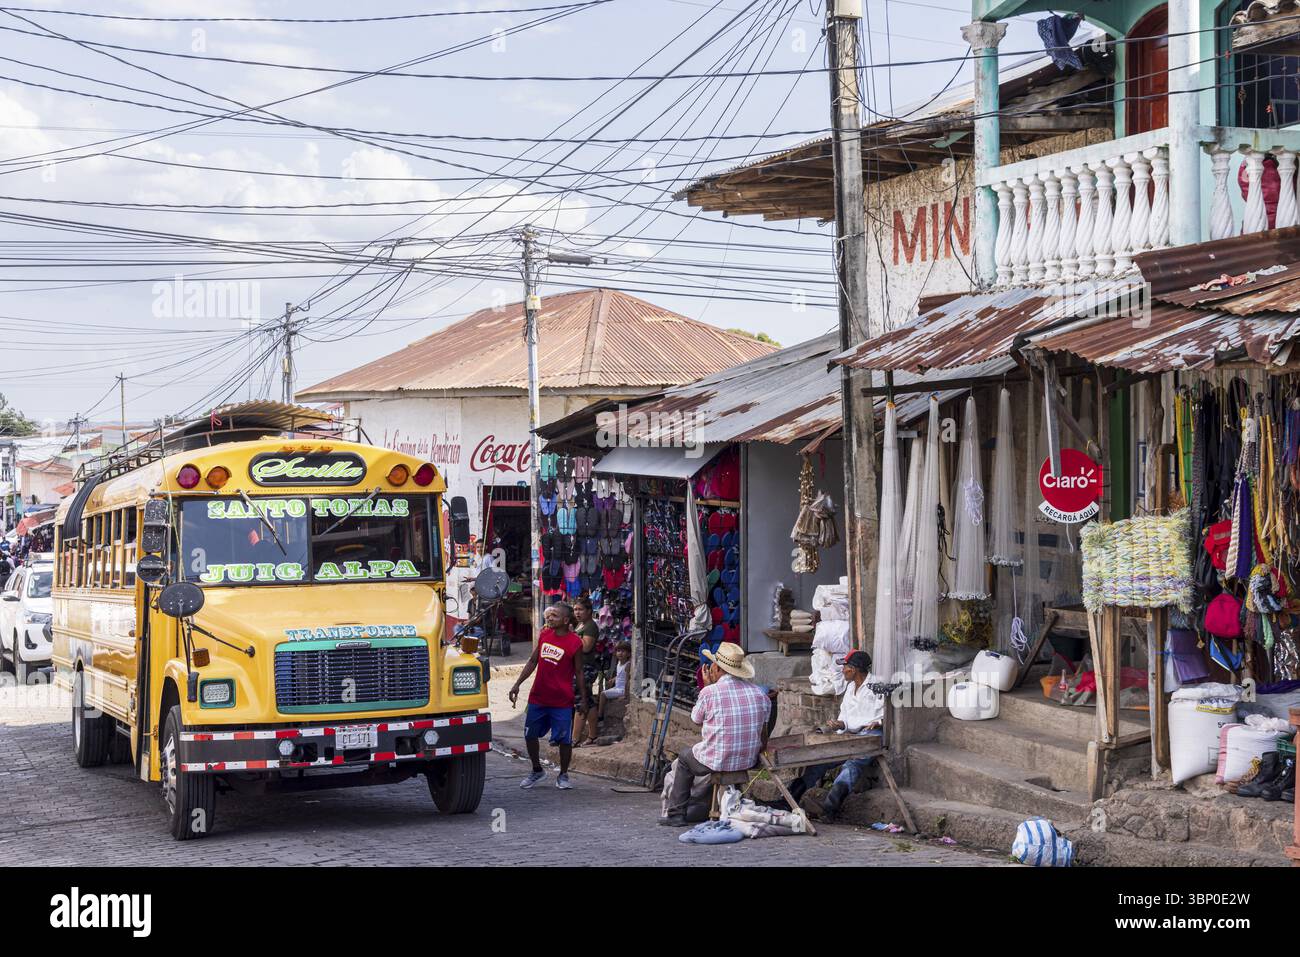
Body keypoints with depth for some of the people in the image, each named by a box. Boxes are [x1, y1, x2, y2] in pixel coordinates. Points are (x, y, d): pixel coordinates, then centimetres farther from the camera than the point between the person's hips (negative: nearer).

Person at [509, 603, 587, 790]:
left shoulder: (575, 643, -8)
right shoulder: (544, 635, 5)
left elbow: (578, 672, -1)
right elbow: (533, 661, 11)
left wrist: (584, 699, -1)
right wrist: (517, 684, 7)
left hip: (562, 701, -5)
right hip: (538, 697, 5)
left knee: (564, 739, 0)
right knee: (530, 735, 10)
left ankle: (563, 775, 17)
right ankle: (537, 771, 27)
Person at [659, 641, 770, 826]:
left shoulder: (710, 692, -14)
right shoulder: (759, 693, 0)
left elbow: (696, 719, 6)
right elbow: (764, 737, 7)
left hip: (717, 762, -4)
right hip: (749, 761, 5)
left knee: (684, 759, 26)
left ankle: (676, 813, 25)